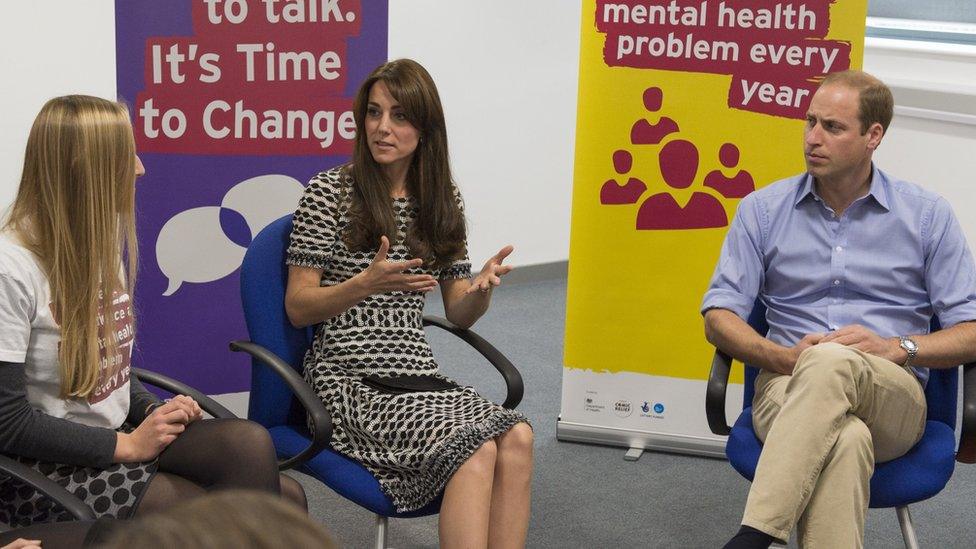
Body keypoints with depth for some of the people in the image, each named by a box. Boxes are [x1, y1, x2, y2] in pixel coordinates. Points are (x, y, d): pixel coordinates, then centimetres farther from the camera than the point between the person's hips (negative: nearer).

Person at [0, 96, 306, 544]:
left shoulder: (101, 244, 10)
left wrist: (152, 409, -2)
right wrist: (126, 445, -16)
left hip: (119, 437, 7)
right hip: (45, 471, -7)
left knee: (285, 497, -19)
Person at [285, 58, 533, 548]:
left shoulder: (441, 198, 12)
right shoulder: (329, 191, -2)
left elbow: (458, 314, 14)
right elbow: (297, 308, -3)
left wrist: (482, 289, -9)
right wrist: (366, 283, -21)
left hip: (418, 379, 5)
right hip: (350, 382, -5)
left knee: (517, 437, -26)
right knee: (475, 449, -30)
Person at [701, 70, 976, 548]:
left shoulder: (927, 215, 10)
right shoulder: (763, 209, 12)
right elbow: (719, 316, 8)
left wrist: (898, 347, -11)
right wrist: (785, 357, -11)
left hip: (892, 399, 0)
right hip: (789, 386, 1)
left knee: (830, 363, -39)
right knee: (846, 441, -39)